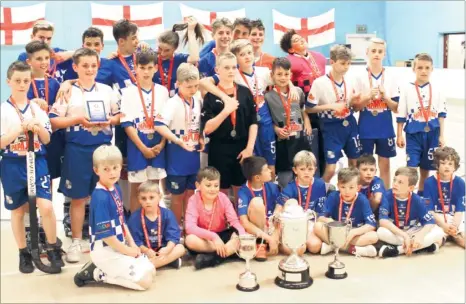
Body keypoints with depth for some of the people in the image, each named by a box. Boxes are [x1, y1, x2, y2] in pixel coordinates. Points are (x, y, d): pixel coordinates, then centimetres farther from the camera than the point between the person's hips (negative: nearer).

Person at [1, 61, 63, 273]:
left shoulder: (37, 109, 4)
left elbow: (47, 139, 6)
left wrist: (37, 127, -14)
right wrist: (20, 129, -21)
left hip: (37, 162, 1)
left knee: (46, 207, -11)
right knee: (18, 211, 10)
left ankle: (53, 249, 8)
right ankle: (24, 253, 25)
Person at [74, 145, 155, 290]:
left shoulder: (116, 189, 3)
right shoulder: (100, 197, -24)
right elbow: (106, 235, -23)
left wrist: (132, 245, 4)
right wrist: (128, 251, -12)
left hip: (120, 245, 9)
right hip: (105, 250, -9)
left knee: (151, 272, 14)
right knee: (145, 281, -9)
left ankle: (101, 268, 13)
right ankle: (97, 274, -1)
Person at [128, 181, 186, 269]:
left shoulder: (167, 214, -5)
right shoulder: (134, 218, -9)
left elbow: (173, 236, -11)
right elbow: (135, 241, -12)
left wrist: (167, 249, -32)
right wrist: (146, 251, -31)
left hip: (162, 250, 2)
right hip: (145, 251, -2)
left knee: (180, 248, -23)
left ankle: (148, 266, -30)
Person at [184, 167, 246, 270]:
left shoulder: (223, 198, -10)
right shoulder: (194, 200, -17)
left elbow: (235, 222, -17)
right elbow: (190, 227, -30)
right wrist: (213, 236, -42)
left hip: (222, 236, 2)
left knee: (240, 237, -26)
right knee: (190, 240, -35)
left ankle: (211, 258, -30)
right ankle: (229, 251, -27)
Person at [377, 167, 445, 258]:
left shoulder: (417, 200, -11)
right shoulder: (387, 196, -17)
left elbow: (430, 222, -13)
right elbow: (383, 220, -27)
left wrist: (420, 236, -34)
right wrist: (404, 235, -33)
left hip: (412, 232, 2)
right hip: (395, 233, -2)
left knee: (438, 232, -20)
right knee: (381, 232, -35)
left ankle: (398, 249, -24)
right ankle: (423, 246, -24)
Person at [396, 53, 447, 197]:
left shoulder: (437, 90, 3)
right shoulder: (407, 89, -3)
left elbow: (441, 114, 4)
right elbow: (401, 115, -1)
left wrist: (441, 136, 0)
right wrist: (399, 136, -2)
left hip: (432, 133, 2)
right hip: (413, 133, -2)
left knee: (426, 168, 12)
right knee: (411, 166, -8)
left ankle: (421, 194, 26)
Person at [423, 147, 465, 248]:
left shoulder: (460, 183, -1)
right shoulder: (429, 182, -6)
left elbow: (460, 210, -3)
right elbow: (429, 210, -8)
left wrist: (454, 227, -20)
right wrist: (444, 226, -19)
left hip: (454, 219, 2)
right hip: (435, 219, -2)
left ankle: (453, 235, 5)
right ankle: (449, 235, 1)